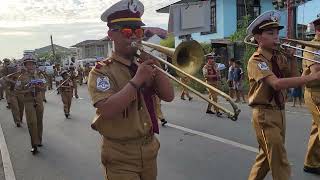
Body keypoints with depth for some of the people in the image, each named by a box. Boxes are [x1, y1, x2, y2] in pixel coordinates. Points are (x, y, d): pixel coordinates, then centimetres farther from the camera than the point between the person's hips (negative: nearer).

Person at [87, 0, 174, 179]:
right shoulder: (102, 71, -12)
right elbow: (107, 110, -26)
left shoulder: (144, 65, 5)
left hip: (149, 149, 6)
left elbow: (168, 96, -4)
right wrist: (137, 80, -27)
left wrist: (153, 66, -14)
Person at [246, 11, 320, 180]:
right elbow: (277, 83, -31)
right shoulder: (256, 60, -17)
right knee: (279, 158, -4)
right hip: (264, 113, -8)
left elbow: (294, 78, 7)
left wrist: (292, 58, -5)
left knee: (268, 154, 20)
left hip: (279, 112, 8)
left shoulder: (280, 57, 8)